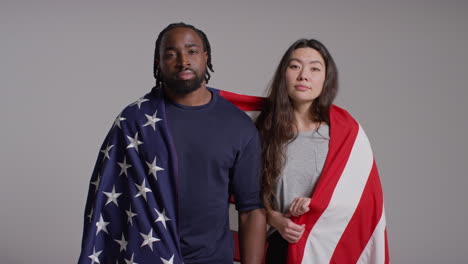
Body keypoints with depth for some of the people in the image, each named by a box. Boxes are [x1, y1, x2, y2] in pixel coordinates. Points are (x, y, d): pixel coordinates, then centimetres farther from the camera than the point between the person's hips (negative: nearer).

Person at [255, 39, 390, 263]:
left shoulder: (347, 131, -6)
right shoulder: (266, 126, -3)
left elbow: (366, 196, -5)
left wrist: (317, 203, -16)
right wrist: (274, 218, -13)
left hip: (335, 246, 0)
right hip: (282, 245, 1)